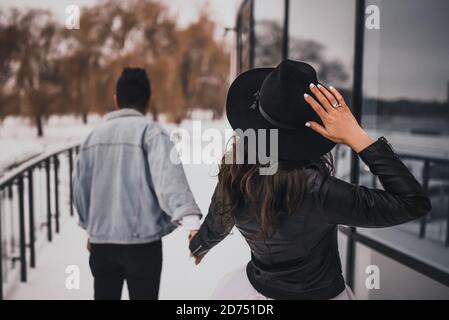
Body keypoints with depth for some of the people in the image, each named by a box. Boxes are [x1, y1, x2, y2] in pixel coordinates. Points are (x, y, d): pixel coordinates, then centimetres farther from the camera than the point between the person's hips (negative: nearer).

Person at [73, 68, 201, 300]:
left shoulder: (94, 136, 8)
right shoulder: (151, 131, -9)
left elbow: (80, 187, 13)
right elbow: (168, 177, -26)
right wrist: (191, 220, -37)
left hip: (100, 241, 5)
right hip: (141, 240, -5)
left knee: (104, 296, 19)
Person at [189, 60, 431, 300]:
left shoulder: (234, 177, -19)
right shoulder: (316, 191, -36)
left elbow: (214, 229, 2)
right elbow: (414, 203, -30)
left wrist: (197, 247, 26)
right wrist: (357, 137, -32)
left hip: (255, 290, 2)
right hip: (318, 293, -2)